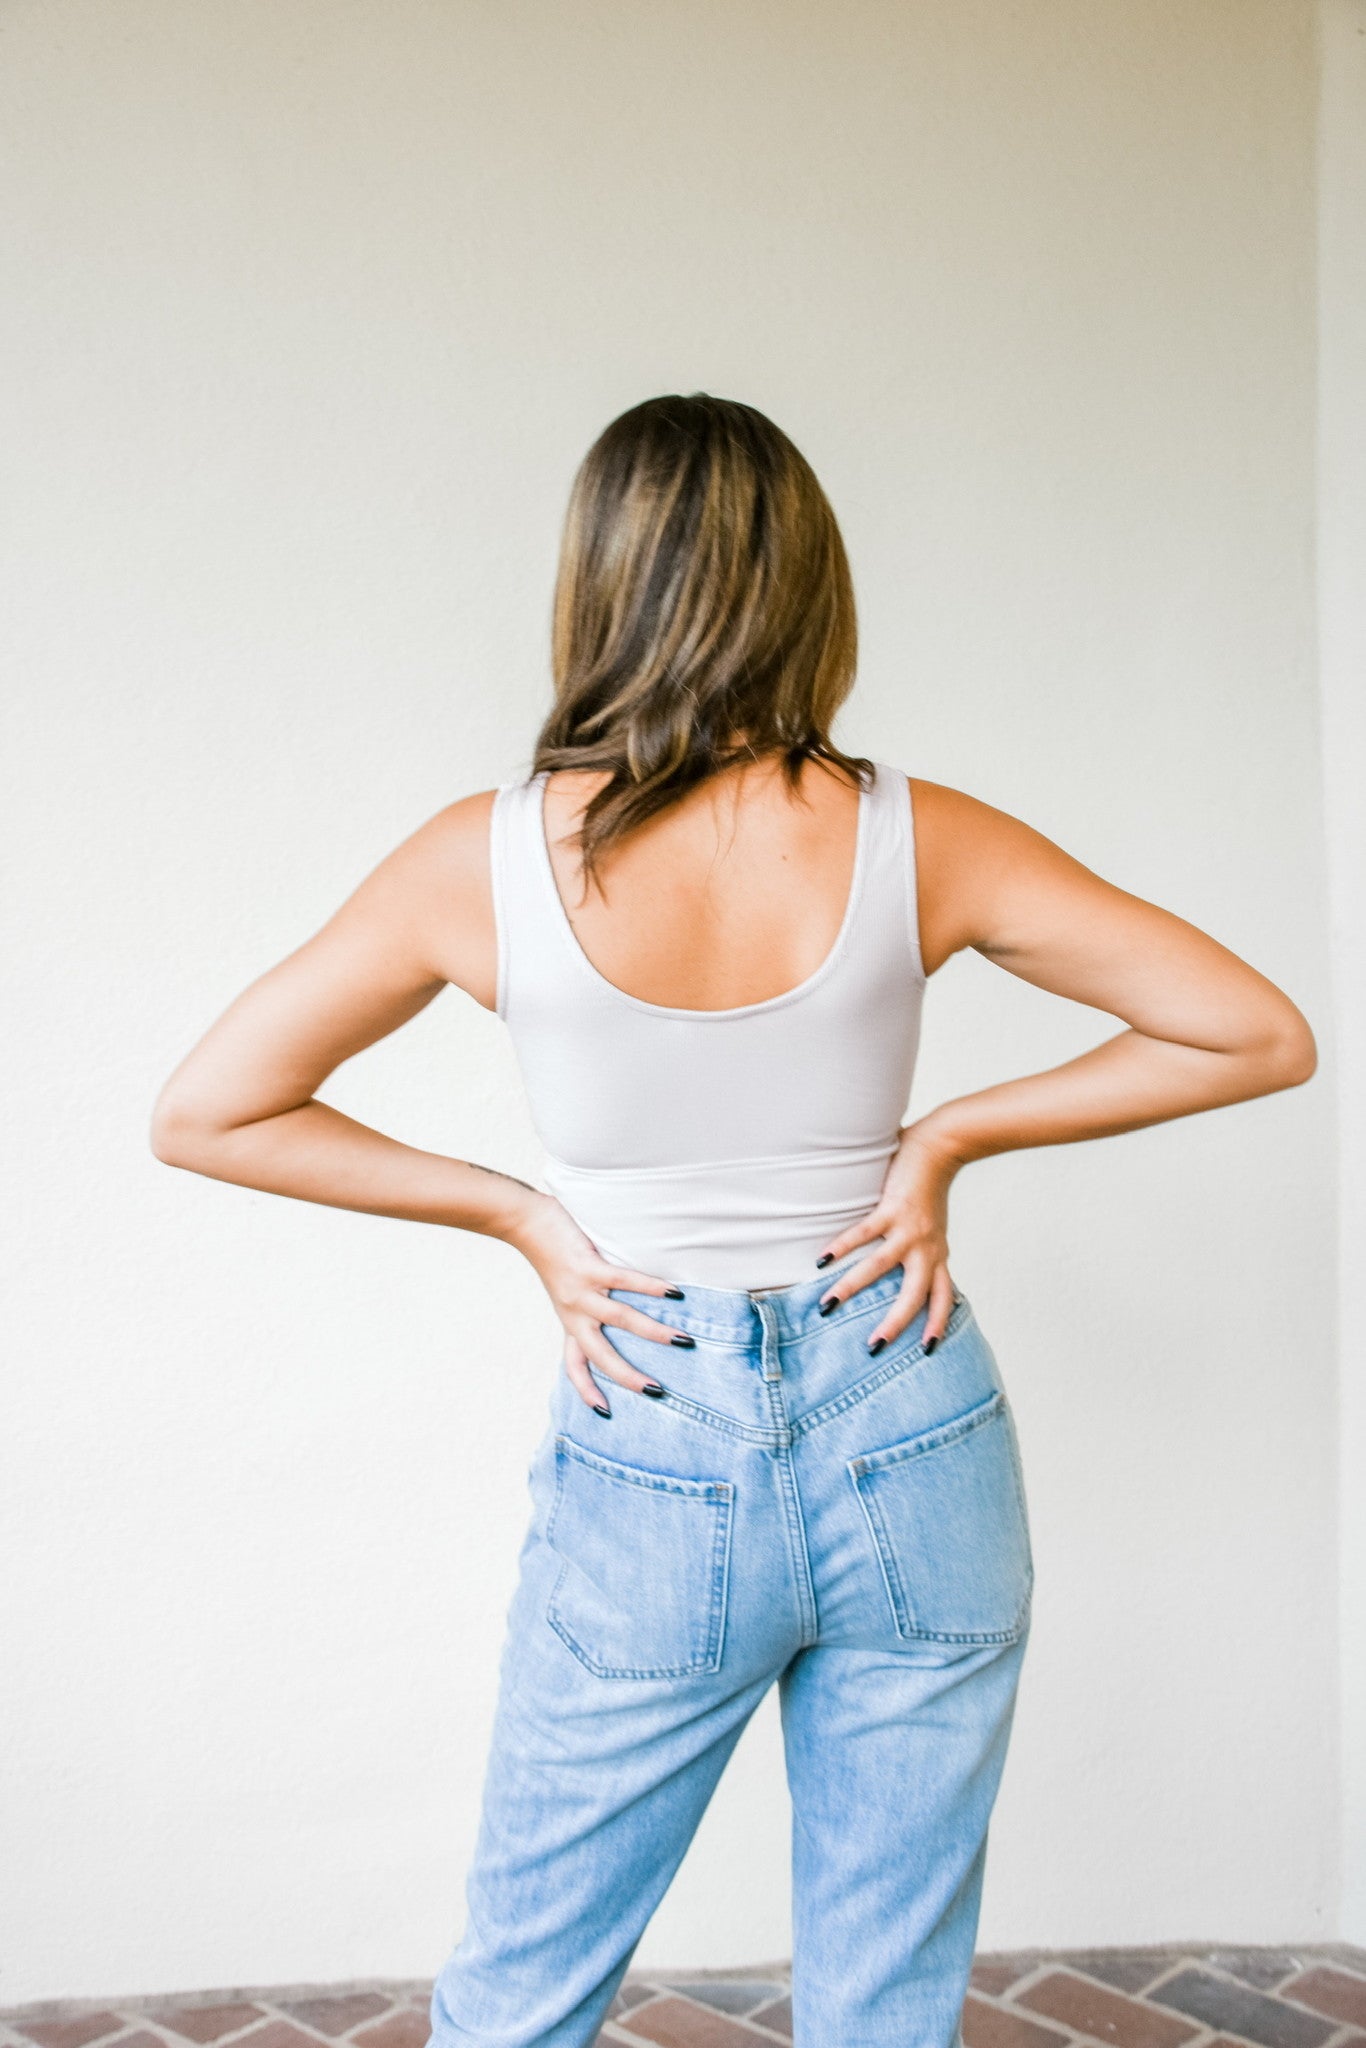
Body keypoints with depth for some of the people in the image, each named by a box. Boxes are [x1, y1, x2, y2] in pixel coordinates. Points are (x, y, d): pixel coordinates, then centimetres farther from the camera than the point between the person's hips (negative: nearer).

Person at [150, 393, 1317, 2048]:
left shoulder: (490, 860, -11)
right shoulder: (916, 842, -10)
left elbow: (202, 1115, -3)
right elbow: (1259, 1035, -6)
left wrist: (517, 1213, -1)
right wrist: (949, 1138, -3)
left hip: (648, 1474, -1)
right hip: (916, 1458, 2)